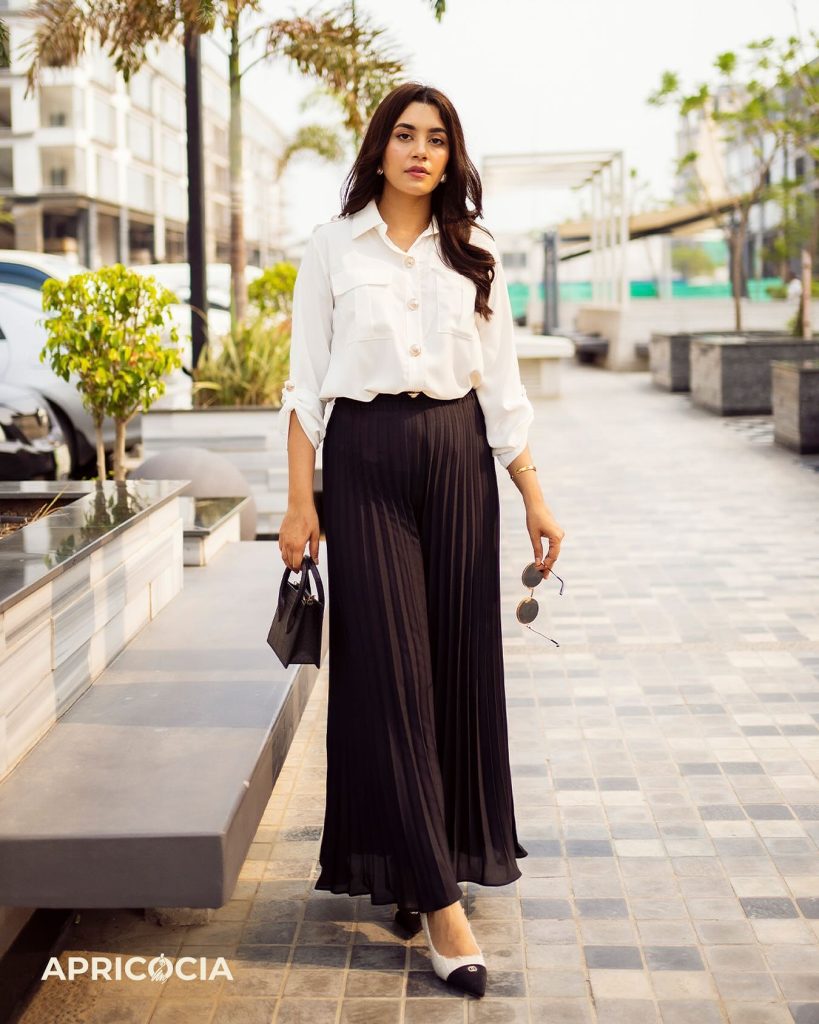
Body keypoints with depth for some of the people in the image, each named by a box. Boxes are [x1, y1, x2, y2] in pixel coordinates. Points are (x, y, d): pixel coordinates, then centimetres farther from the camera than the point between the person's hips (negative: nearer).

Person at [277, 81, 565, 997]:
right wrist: (299, 501, -5)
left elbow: (503, 387, 9)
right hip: (365, 458, -3)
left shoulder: (475, 257, 9)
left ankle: (426, 862, 21)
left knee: (458, 662, 4)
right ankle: (437, 899, -4)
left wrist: (535, 498, 4)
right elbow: (306, 380, 1)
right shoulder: (332, 246, 3)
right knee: (388, 666, -6)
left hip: (458, 458, 3)